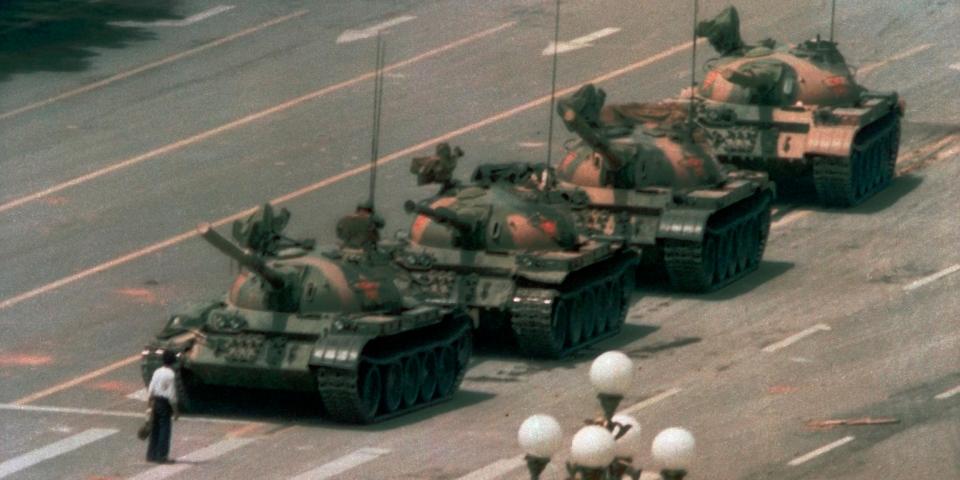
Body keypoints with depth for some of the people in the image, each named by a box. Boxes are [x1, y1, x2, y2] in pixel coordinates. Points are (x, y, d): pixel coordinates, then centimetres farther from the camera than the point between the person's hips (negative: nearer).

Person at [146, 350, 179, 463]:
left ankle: (151, 455, 19)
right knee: (164, 430, -1)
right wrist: (175, 410, -8)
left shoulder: (157, 372, 6)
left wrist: (151, 405, 17)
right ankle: (161, 456, -1)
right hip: (165, 403, -7)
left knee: (155, 429, 14)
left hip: (155, 403, 7)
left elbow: (151, 390, 9)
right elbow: (171, 395, -16)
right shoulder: (171, 375, -15)